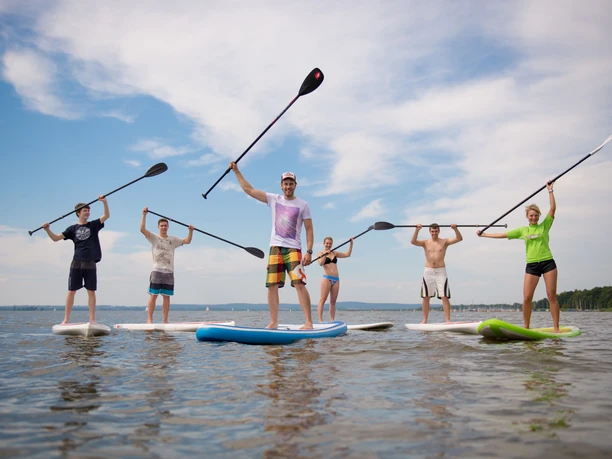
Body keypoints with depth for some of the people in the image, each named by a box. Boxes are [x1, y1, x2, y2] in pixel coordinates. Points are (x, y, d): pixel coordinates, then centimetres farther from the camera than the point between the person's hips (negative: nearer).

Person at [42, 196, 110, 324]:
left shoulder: (93, 225, 10)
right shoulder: (72, 228, 10)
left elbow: (107, 215, -2)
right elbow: (55, 238, 7)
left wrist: (105, 202, -14)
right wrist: (47, 230, -10)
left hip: (90, 264, 0)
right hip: (76, 263, 0)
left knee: (91, 291, 1)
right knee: (71, 291, 2)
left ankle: (92, 320, 4)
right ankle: (66, 319, 8)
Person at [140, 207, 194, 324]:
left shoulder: (173, 240, 15)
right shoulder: (154, 238, 5)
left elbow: (187, 241, 12)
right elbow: (142, 229, -9)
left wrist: (191, 231, -4)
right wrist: (144, 215, -15)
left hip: (169, 272, 3)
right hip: (157, 271, -3)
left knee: (166, 297, 4)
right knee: (153, 295, -6)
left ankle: (165, 321, 7)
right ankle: (149, 320, -3)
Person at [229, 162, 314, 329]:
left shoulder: (303, 205, 4)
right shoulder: (274, 199, 11)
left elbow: (309, 229, 2)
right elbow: (249, 189, 13)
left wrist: (309, 251, -8)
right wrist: (236, 171, 12)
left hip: (293, 249, -3)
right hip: (275, 248, 4)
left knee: (299, 284, -15)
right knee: (272, 285, 0)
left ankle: (309, 322, -13)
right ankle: (273, 322, 8)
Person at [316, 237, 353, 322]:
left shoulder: (335, 253, 19)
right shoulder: (321, 253, 6)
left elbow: (347, 254, 18)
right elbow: (321, 263, -11)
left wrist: (351, 244, 12)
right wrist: (325, 254, -22)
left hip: (336, 279, 5)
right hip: (326, 278, -5)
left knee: (333, 301, 4)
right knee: (323, 299, -12)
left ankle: (332, 320, 4)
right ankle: (320, 320, -16)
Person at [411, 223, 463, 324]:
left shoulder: (444, 242, 4)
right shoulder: (425, 242, 5)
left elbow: (459, 239, -7)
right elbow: (413, 242, -11)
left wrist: (455, 229, -24)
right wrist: (417, 230, -24)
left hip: (441, 271, -1)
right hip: (428, 271, 1)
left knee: (445, 297, -6)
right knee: (426, 297, 6)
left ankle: (448, 320, -4)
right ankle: (424, 320, 13)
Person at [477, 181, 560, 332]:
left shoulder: (545, 225, 7)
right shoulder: (522, 230, 12)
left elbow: (553, 208, -4)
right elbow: (502, 235, 15)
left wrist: (550, 190, -5)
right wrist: (484, 234, 15)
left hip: (548, 263, -2)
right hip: (531, 266, 2)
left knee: (552, 296, -4)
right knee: (526, 298, -4)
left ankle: (556, 328, 1)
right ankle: (526, 328, 7)